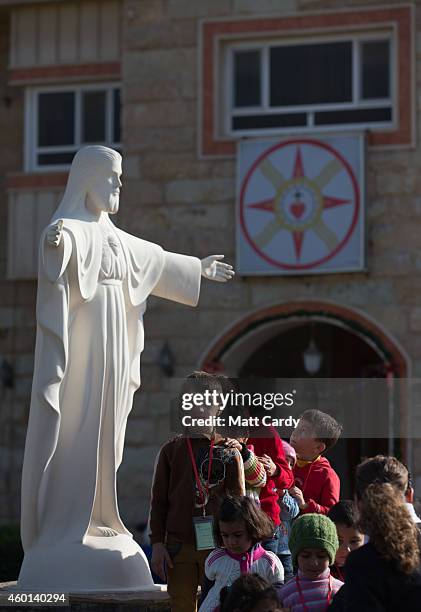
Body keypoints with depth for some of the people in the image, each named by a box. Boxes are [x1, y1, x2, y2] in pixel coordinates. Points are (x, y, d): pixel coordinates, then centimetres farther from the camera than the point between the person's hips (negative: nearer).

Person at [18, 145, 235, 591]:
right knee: (74, 435, -8)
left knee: (102, 436, 8)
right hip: (79, 347, -9)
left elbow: (156, 260, 34)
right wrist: (55, 242, -57)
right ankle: (63, 527, -7)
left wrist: (197, 267, 46)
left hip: (110, 350, 9)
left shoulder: (112, 235, 18)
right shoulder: (71, 228, -8)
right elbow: (58, 243, -33)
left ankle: (93, 519, 12)